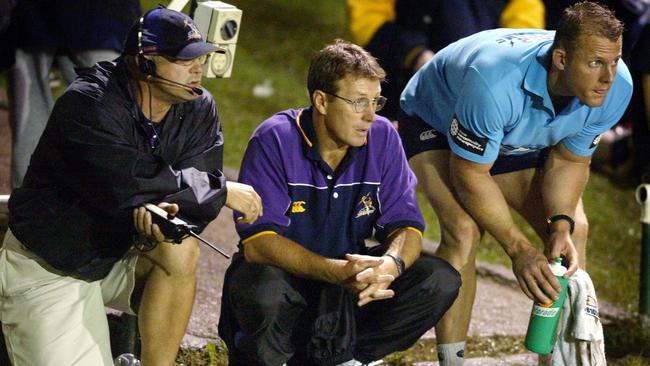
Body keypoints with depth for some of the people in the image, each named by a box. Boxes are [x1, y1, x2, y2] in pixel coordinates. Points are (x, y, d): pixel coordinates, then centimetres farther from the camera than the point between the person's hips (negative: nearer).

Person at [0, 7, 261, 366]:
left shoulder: (199, 109, -6)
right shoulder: (89, 102, -24)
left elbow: (194, 202, -12)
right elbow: (129, 185, -34)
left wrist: (167, 212, -37)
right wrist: (223, 191, -25)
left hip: (121, 251, 5)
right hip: (48, 266, -5)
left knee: (180, 249, -26)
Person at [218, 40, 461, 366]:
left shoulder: (382, 137, -5)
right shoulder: (275, 140, -18)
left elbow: (405, 225, -6)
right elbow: (257, 241, -26)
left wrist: (391, 263, -32)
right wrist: (339, 272, -40)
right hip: (283, 273, -5)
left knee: (440, 280, -14)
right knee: (263, 292, -39)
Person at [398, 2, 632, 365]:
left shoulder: (617, 87, -26)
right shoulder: (495, 81, -45)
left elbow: (569, 160, -9)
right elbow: (469, 175, -31)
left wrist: (562, 226, -26)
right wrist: (519, 249, -30)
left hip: (521, 139, 6)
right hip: (436, 124, -5)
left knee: (574, 230, -9)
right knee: (463, 230, -28)